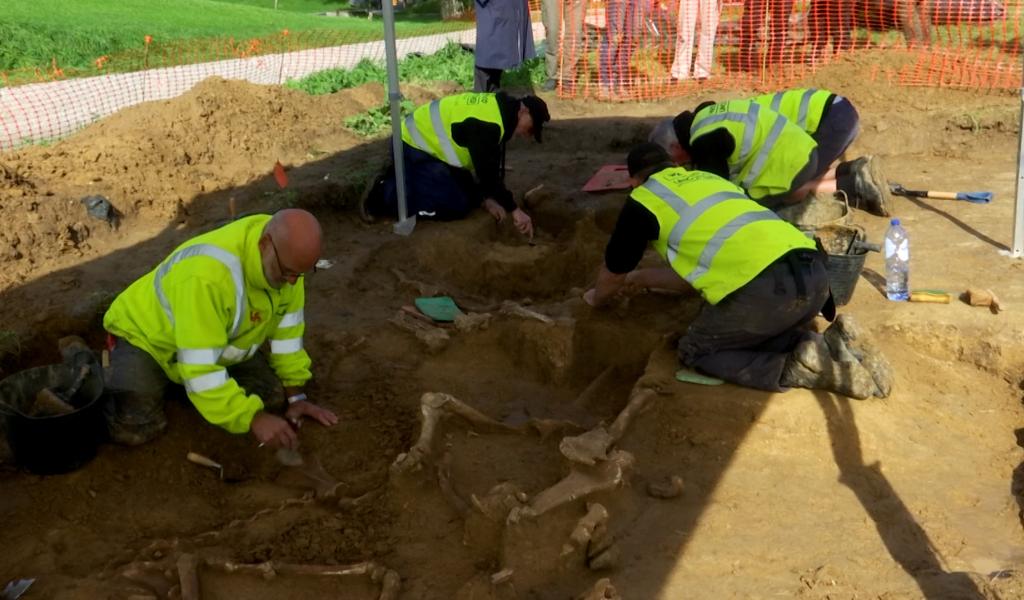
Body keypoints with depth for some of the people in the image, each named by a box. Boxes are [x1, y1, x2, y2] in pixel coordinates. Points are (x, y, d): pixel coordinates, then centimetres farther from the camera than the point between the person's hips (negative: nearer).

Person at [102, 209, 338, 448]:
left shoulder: (286, 255, -19)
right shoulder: (208, 274, -41)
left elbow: (287, 325, -6)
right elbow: (199, 367, -40)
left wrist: (295, 394, -7)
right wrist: (253, 419, -41)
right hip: (146, 335, -6)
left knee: (273, 396, -9)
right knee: (134, 430, -24)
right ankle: (112, 375, 10)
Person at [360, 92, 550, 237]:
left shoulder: (498, 109, 5)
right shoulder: (488, 123, -27)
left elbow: (487, 165, 10)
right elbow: (488, 171, -28)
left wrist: (487, 197, -1)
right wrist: (514, 210, -22)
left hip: (426, 142, 10)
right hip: (412, 147, -10)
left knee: (471, 195, 13)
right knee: (456, 205, -17)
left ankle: (402, 179, 17)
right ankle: (383, 194, -9)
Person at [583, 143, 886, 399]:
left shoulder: (642, 200, 13)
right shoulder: (708, 178, 33)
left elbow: (612, 275, 27)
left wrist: (598, 297, 50)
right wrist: (640, 277, 52)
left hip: (765, 287, -7)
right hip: (813, 272, 8)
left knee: (695, 350, 15)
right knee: (753, 334, 32)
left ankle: (799, 370, -3)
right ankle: (825, 343, 7)